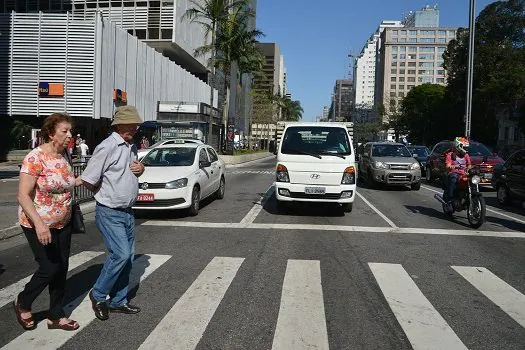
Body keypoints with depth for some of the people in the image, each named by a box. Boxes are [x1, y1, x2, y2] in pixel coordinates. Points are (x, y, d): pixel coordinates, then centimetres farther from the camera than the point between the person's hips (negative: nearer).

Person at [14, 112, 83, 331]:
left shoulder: (63, 156, 3)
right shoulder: (35, 158, -19)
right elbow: (23, 196, -22)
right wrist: (39, 224, -31)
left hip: (63, 223, 7)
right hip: (38, 224, -7)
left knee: (61, 269, 8)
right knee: (50, 268, -3)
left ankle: (56, 317, 22)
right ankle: (23, 303, 26)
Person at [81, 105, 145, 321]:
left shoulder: (131, 147, 10)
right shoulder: (107, 147, -16)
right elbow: (88, 180, -18)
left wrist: (141, 169, 1)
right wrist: (106, 194, 0)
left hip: (127, 212, 8)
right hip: (110, 213, -8)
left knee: (127, 257, 10)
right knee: (120, 255, -13)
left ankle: (118, 301, 24)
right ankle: (98, 295, 10)